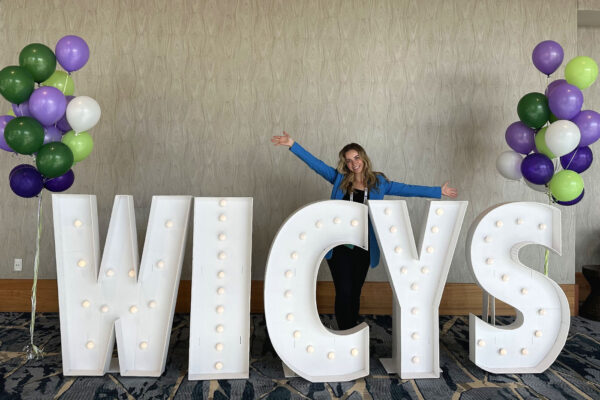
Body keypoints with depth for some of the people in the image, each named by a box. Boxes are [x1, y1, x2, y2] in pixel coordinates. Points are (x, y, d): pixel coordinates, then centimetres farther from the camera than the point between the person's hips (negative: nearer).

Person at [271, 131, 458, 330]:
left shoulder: (378, 182, 7)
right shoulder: (340, 178, 3)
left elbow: (406, 189, 10)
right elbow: (316, 164, 0)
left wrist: (438, 191, 11)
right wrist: (293, 144, -7)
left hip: (363, 247, 2)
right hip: (340, 245, -2)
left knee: (355, 293, 11)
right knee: (344, 292, -5)